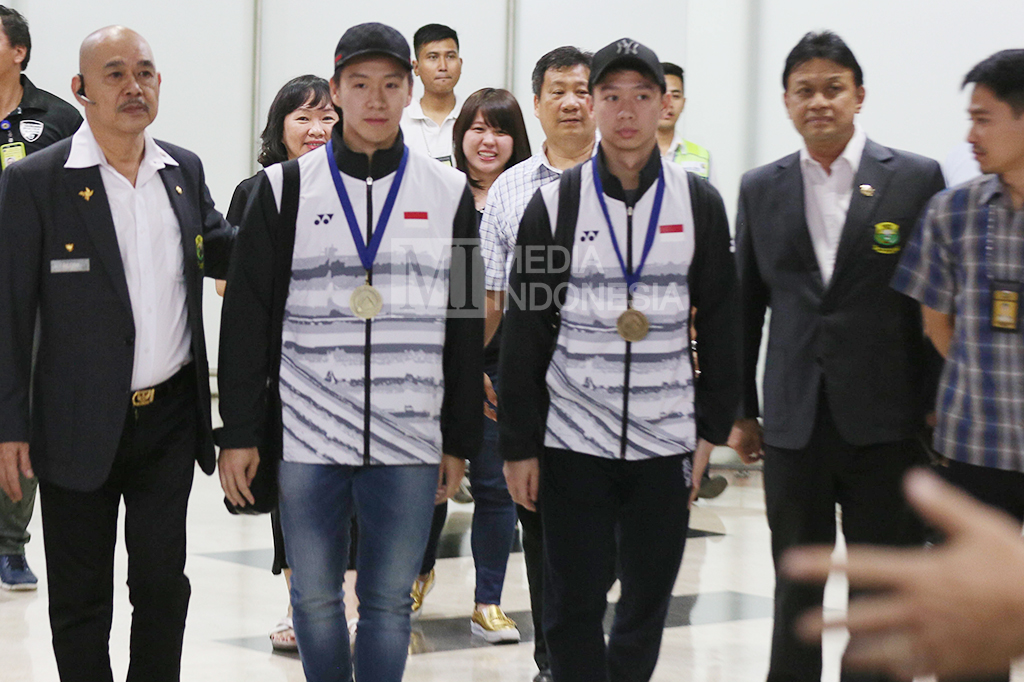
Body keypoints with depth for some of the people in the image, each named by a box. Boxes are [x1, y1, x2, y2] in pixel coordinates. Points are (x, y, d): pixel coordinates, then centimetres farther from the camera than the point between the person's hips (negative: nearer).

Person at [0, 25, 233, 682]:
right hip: (80, 426, -4)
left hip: (171, 417, 4)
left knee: (163, 583, 12)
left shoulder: (185, 170, 5)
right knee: (82, 602, 9)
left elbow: (220, 252, 19)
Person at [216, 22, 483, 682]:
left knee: (389, 601, 5)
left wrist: (461, 442, 5)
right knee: (315, 596, 8)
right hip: (307, 437, 0)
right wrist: (238, 433, -1)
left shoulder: (449, 193, 6)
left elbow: (466, 326, 8)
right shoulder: (285, 189, 4)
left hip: (410, 444, 0)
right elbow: (247, 318, 3)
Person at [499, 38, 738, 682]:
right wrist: (519, 446, -2)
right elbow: (524, 333, 2)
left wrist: (711, 431, 2)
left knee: (648, 604, 10)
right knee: (573, 605, 1)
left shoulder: (699, 203, 4)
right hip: (572, 441, -1)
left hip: (666, 439, 1)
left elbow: (721, 325, 7)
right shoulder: (554, 204, 1)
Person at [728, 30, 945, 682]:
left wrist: (937, 409, -4)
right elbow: (746, 306, 12)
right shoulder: (761, 188, 8)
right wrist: (741, 410, 9)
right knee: (796, 583, 9)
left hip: (884, 422, -2)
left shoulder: (916, 179, -1)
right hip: (794, 421, 2)